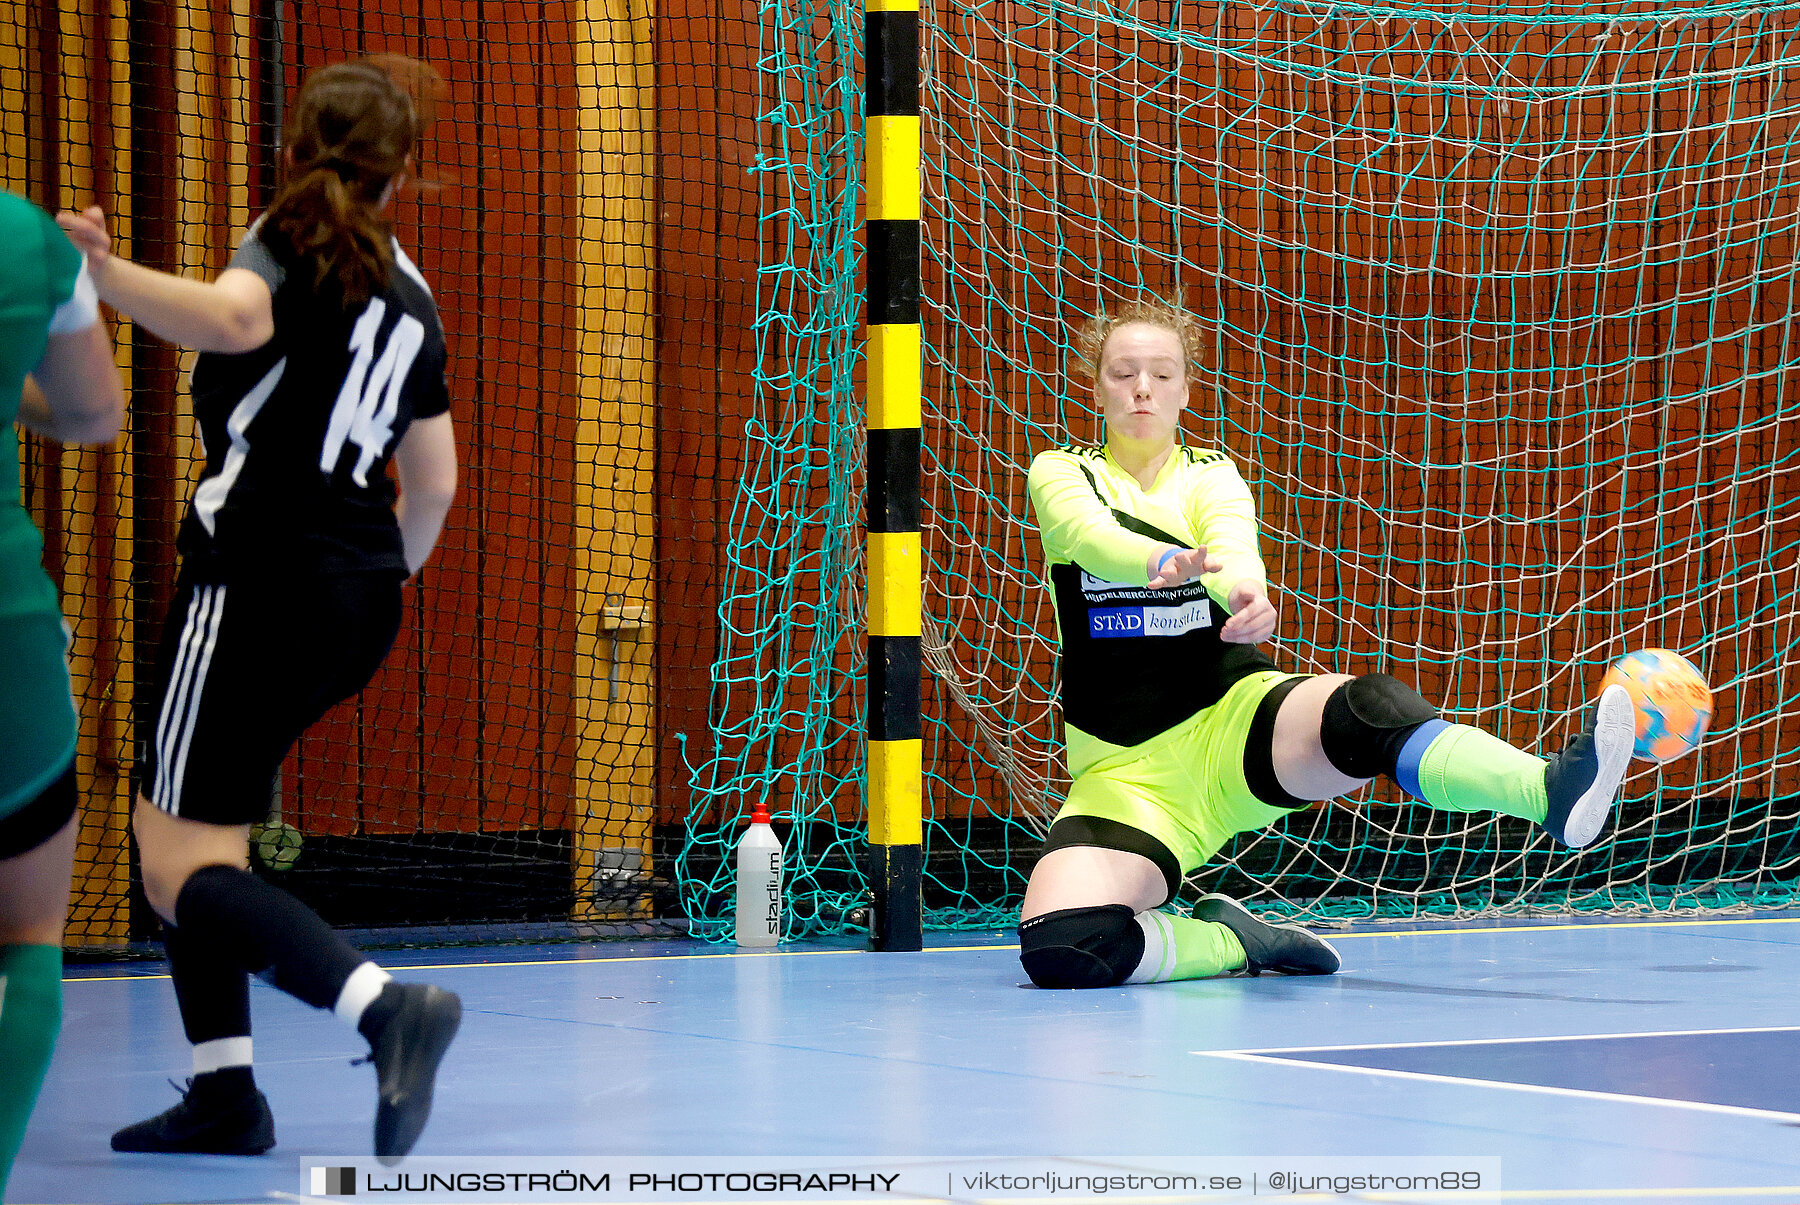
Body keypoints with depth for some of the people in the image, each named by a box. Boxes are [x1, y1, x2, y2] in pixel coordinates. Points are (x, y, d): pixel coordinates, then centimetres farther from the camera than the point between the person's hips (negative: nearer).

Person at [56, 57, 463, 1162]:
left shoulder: (292, 239, -5)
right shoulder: (409, 294, 15)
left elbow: (237, 318, -31)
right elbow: (434, 483, 20)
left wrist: (104, 273, -36)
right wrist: (387, 577, 37)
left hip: (262, 574, -8)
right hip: (363, 594, 8)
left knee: (183, 872, -8)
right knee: (175, 825, 20)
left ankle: (388, 1006, -29)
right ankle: (225, 1093, 17)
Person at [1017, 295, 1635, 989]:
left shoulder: (1209, 476, 9)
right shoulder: (1059, 474, 6)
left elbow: (1234, 544, -15)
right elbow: (1092, 535, -20)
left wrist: (1248, 597, -42)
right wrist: (1168, 560, -44)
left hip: (1238, 722, 1)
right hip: (1124, 771, -1)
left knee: (1373, 710, -34)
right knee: (1059, 950, -29)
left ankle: (1554, 792, -57)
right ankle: (1232, 941, -3)